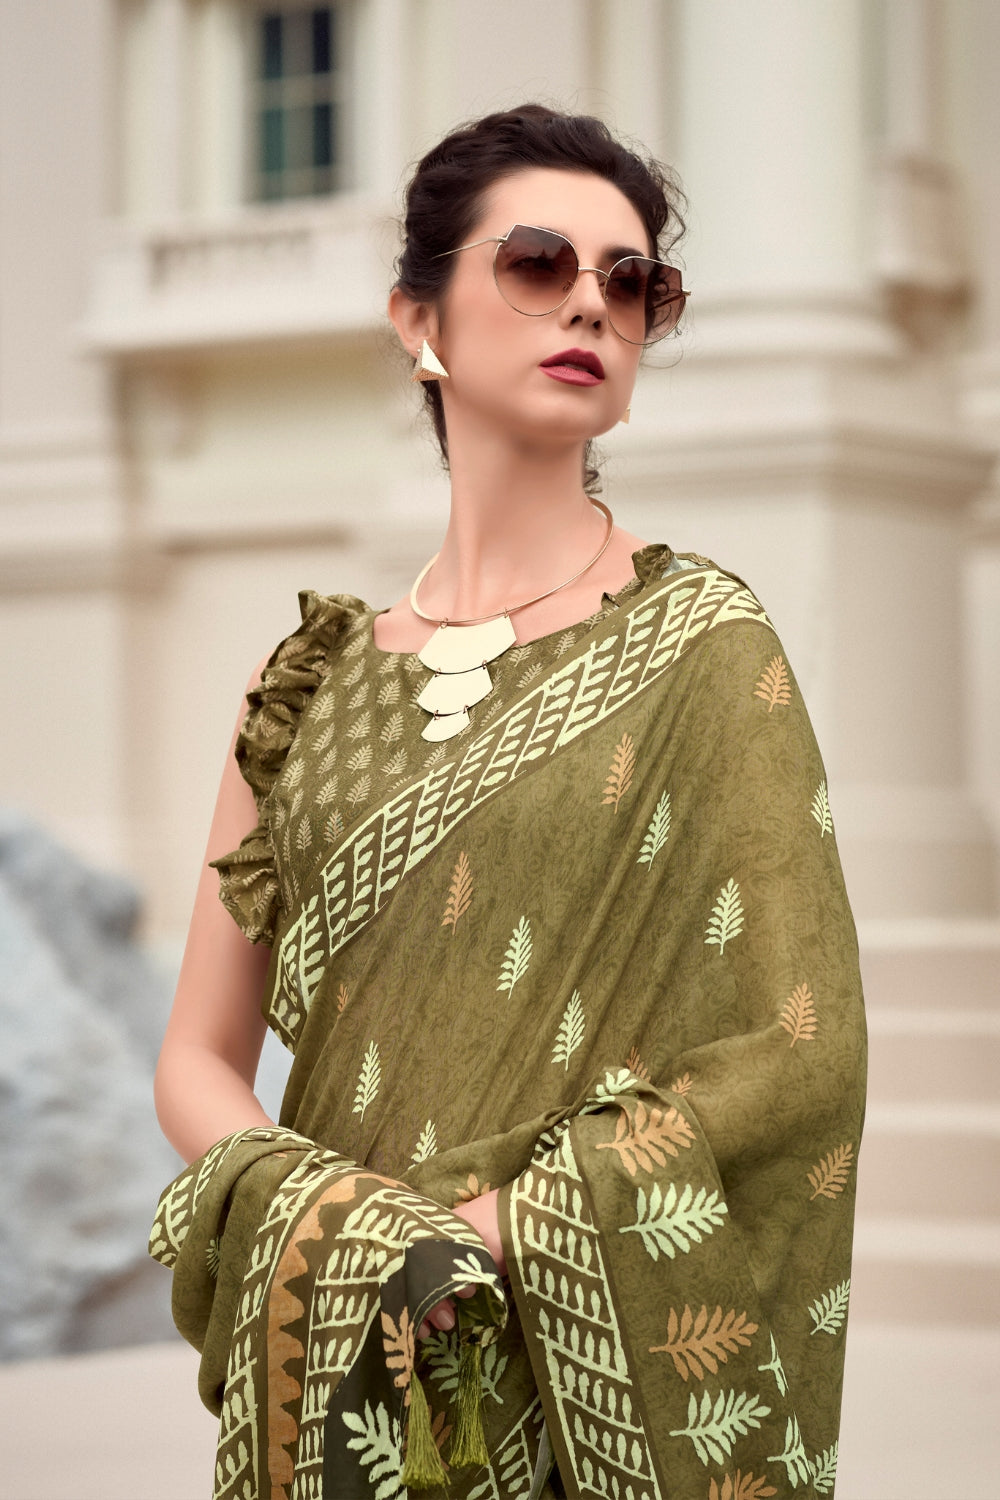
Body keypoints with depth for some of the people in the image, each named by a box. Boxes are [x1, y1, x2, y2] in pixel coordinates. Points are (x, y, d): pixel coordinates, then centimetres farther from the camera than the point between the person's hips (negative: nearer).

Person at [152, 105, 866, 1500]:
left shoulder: (699, 648, -4)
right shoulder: (312, 685, 6)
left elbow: (805, 1057, -11)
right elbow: (200, 1061, 7)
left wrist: (474, 1228, -16)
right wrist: (345, 1222, -13)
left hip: (599, 1371, -3)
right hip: (331, 1381, 3)